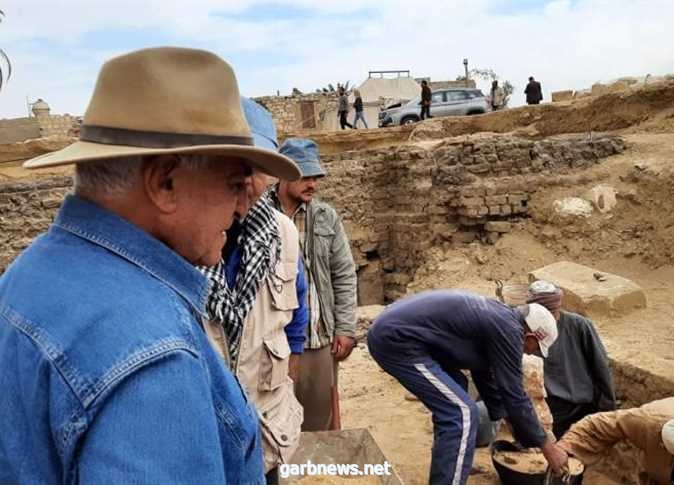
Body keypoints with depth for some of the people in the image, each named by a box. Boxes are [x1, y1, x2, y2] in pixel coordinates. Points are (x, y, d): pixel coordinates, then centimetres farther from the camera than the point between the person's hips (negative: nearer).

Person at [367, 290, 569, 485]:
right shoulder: (508, 329, -8)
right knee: (460, 413, -8)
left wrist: (513, 424, 38)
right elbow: (514, 394, -5)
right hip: (398, 338, -11)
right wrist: (546, 446, 7)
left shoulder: (494, 318, 21)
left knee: (451, 402, 25)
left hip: (389, 330, 11)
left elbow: (484, 375, 31)